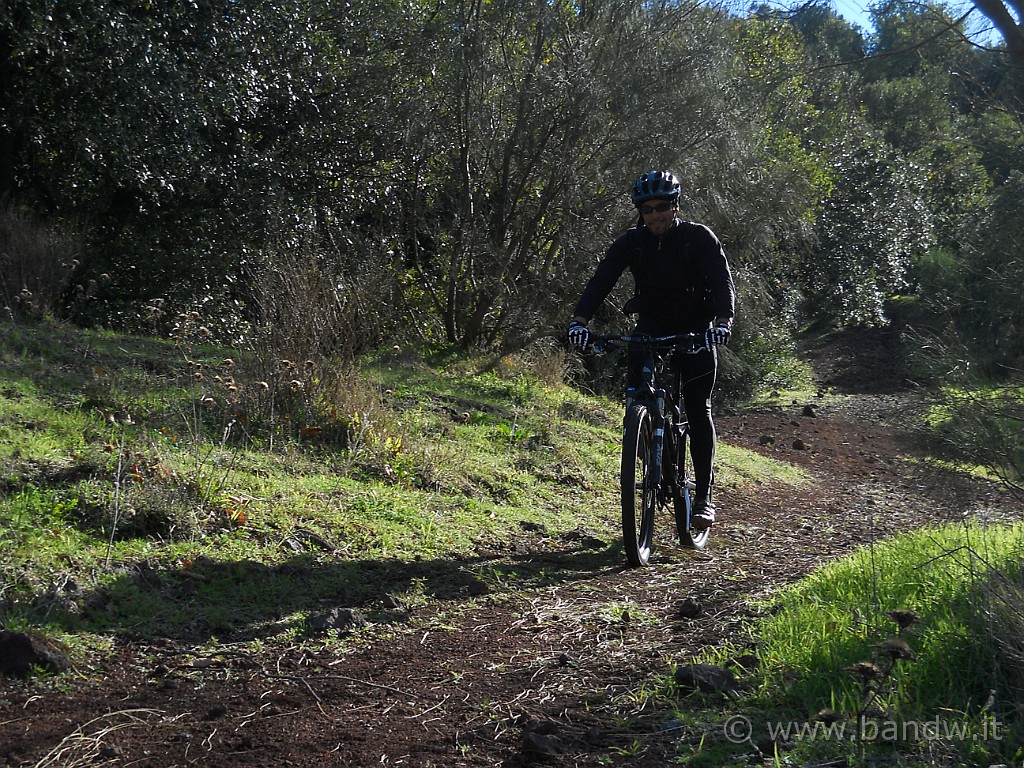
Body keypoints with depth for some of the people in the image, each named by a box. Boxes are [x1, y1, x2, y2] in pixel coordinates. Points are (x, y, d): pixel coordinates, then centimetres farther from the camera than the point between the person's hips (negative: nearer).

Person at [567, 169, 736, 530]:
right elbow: (602, 280, -18)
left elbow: (723, 280, -23)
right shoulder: (631, 242, -7)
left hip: (696, 330, -2)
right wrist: (580, 320, -35)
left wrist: (723, 321, -43)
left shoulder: (699, 237, -13)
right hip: (651, 327, 2)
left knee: (698, 409, -9)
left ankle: (704, 497, -5)